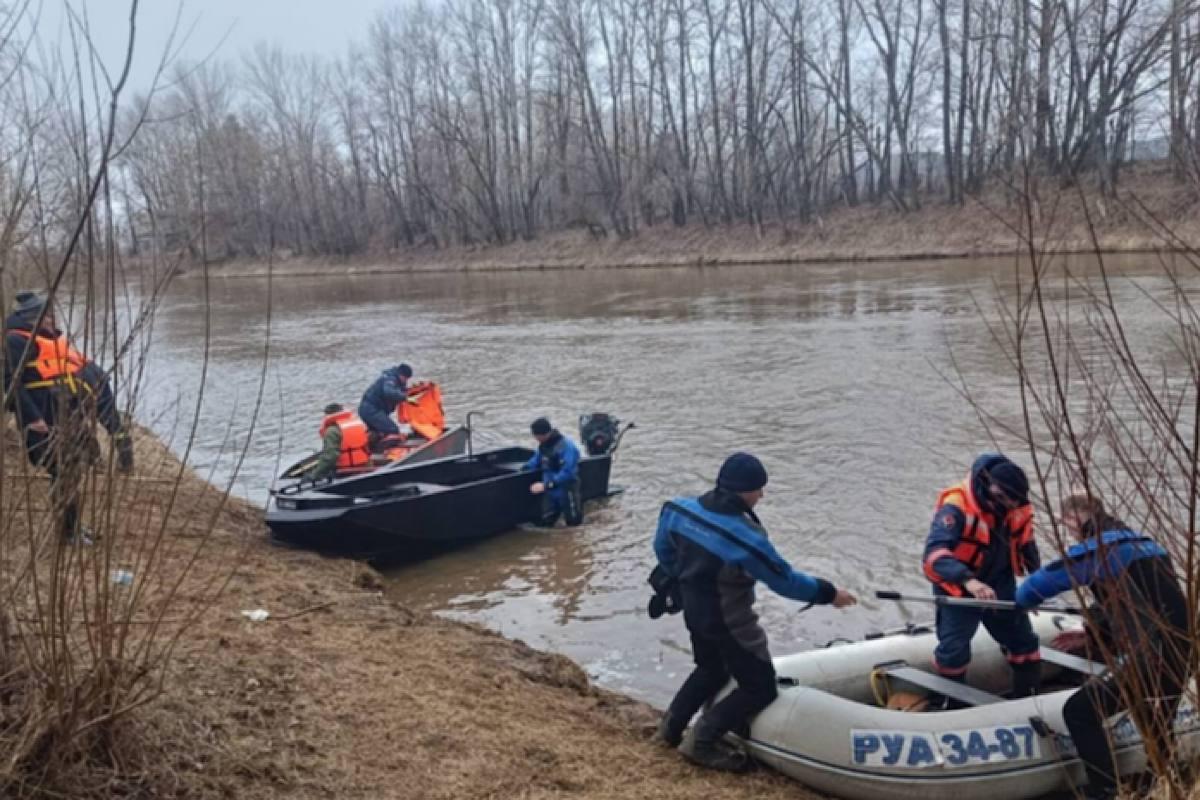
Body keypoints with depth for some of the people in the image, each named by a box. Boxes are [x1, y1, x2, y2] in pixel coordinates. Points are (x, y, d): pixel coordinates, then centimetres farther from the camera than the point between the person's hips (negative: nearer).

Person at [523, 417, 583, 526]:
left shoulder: (566, 446, -25)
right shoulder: (543, 445, 1)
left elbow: (567, 473, -28)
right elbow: (536, 461, 17)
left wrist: (546, 485, -29)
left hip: (566, 491, -7)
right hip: (550, 491, 7)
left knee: (573, 522, 8)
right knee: (545, 523, 10)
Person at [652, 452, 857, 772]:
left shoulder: (681, 509, -10)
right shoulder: (745, 536, -29)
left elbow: (664, 549, 6)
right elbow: (784, 580, -21)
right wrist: (828, 593, -7)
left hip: (694, 611, 8)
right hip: (729, 621, -7)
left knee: (711, 669, 31)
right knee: (760, 687, 9)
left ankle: (672, 724, 36)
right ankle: (704, 742, 10)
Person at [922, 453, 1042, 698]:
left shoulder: (1017, 508, -11)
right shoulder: (956, 507, -31)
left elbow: (1025, 545, 9)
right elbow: (935, 550, -43)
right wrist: (969, 581, -55)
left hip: (1000, 585, 6)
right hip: (957, 587, -5)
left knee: (1024, 641, 13)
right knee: (953, 651, -7)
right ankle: (953, 705, 17)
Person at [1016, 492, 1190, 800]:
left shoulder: (1099, 548, -10)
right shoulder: (1144, 543, 17)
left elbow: (1041, 582, -8)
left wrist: (1022, 599, 15)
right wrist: (1093, 635, 21)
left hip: (1152, 658, -9)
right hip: (1179, 653, 9)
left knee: (1079, 711, -1)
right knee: (1157, 730, 27)